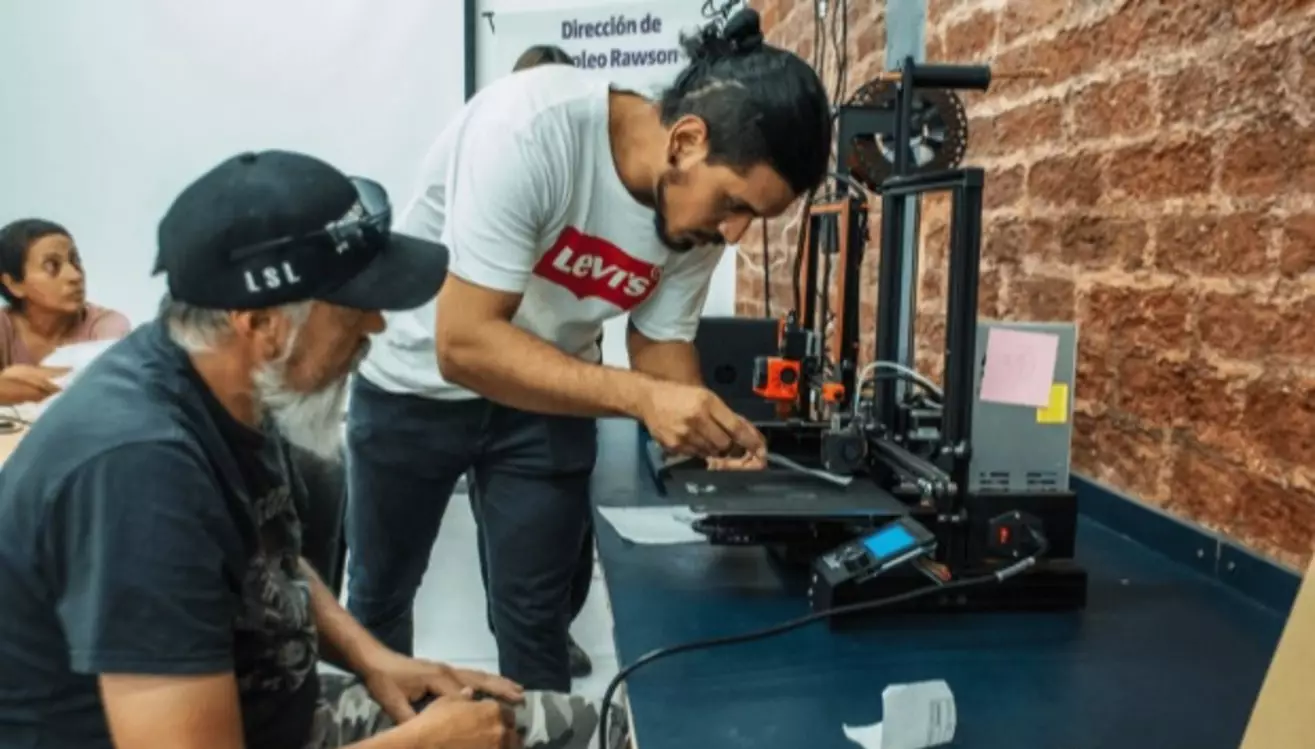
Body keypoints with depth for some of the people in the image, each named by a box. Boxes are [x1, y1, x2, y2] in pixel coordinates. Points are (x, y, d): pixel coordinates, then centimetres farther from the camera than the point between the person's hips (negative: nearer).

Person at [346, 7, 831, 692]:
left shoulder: (700, 208, -16)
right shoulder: (530, 129, -34)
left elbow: (662, 343, -6)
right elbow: (464, 344, -35)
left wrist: (710, 427, -26)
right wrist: (640, 398, -42)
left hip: (544, 398, 3)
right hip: (416, 385, -2)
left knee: (536, 612, 6)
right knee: (380, 592, 18)